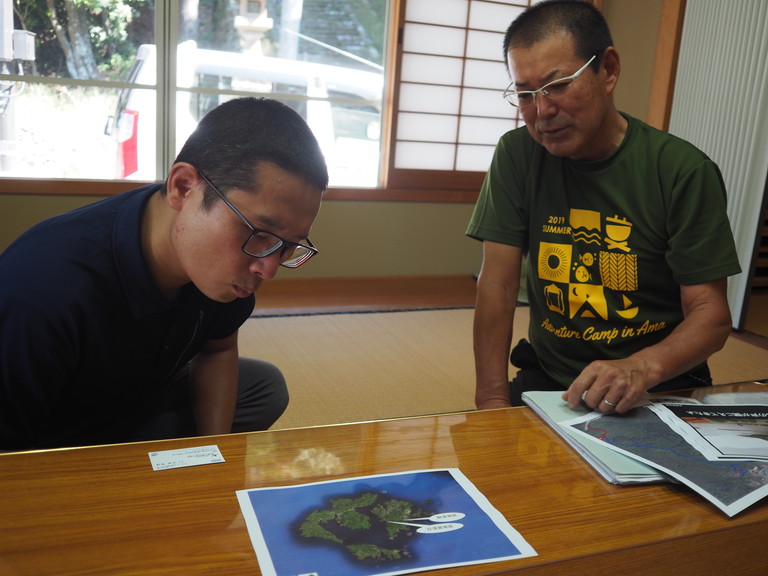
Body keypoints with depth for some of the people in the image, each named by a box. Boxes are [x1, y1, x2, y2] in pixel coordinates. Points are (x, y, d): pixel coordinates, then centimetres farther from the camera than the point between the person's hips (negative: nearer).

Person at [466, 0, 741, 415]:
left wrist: (641, 368, -29)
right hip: (545, 377, 2)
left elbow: (711, 314, -9)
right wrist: (493, 398, -15)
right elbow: (498, 284, -6)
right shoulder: (517, 155, -2)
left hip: (660, 384, -1)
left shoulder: (684, 171, -9)